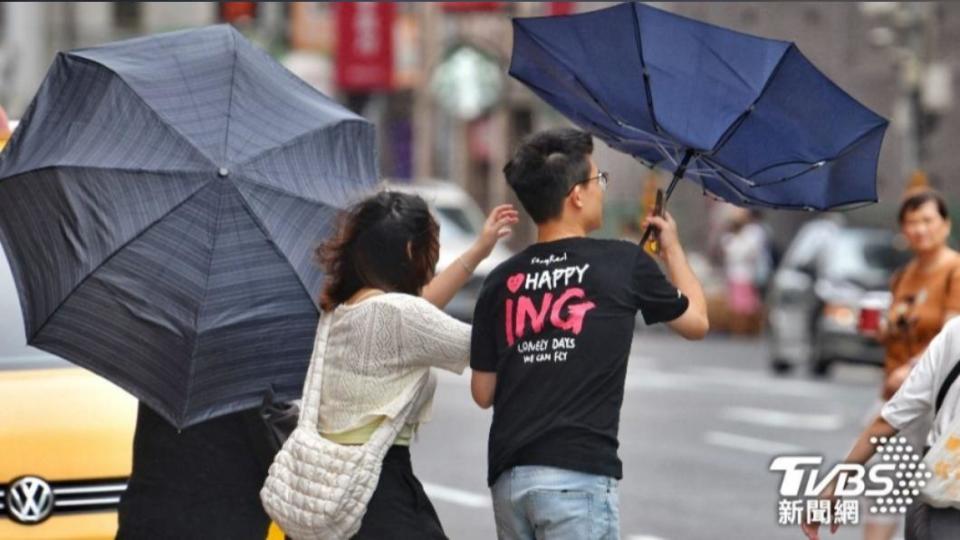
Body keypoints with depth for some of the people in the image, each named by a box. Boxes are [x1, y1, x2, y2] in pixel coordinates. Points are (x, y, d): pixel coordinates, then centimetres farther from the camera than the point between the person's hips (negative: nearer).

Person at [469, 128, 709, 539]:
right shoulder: (624, 263, -1)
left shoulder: (502, 280, 9)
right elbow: (696, 321, 17)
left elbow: (483, 392, 14)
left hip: (508, 477, 5)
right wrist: (672, 247, 33)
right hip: (577, 475, -5)